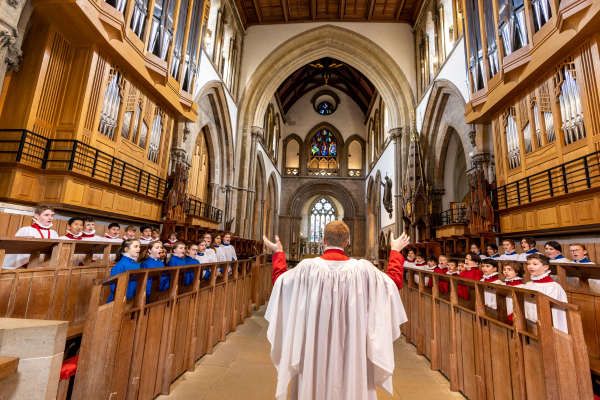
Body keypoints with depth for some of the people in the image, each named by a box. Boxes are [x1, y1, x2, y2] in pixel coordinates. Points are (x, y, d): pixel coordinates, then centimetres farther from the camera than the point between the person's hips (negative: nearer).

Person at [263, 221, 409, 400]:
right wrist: (395, 251, 13)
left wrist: (278, 253, 13)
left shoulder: (307, 267, -17)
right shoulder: (363, 269, -16)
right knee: (351, 385, 22)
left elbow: (279, 280, 1)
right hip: (352, 346, 0)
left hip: (314, 346, 0)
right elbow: (395, 281, 2)